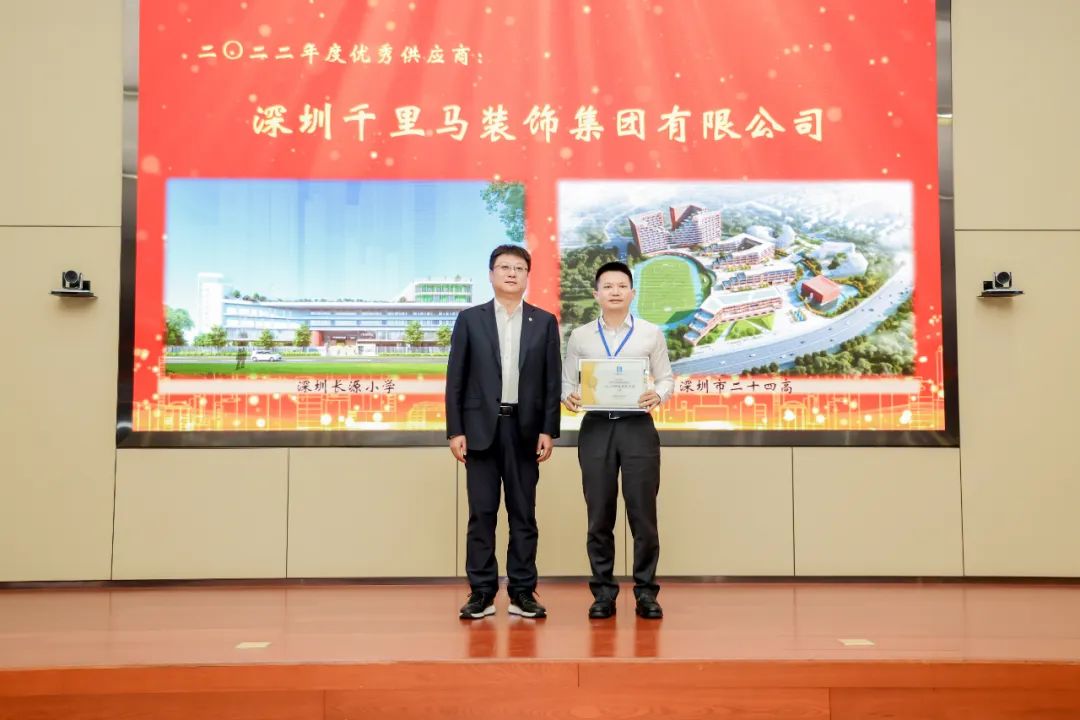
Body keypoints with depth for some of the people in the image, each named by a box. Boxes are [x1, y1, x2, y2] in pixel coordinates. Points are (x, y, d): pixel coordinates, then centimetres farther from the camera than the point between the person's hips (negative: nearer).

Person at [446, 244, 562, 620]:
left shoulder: (544, 321, 7)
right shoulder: (470, 319, 5)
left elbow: (552, 381, 5)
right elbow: (455, 379, 2)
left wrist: (548, 430, -3)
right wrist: (455, 431, -4)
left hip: (525, 428, 1)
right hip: (481, 427, -1)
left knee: (523, 514, 5)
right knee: (481, 513, 2)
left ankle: (522, 592, 13)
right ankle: (481, 592, 10)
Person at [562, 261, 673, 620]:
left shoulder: (651, 333, 6)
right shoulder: (579, 337, 8)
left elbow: (666, 378, 6)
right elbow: (567, 382, 9)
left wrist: (657, 395, -16)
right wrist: (568, 397, -13)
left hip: (637, 427, -1)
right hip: (595, 428, 1)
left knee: (643, 513, 0)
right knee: (599, 516, 5)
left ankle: (646, 592, 12)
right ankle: (603, 592, 15)